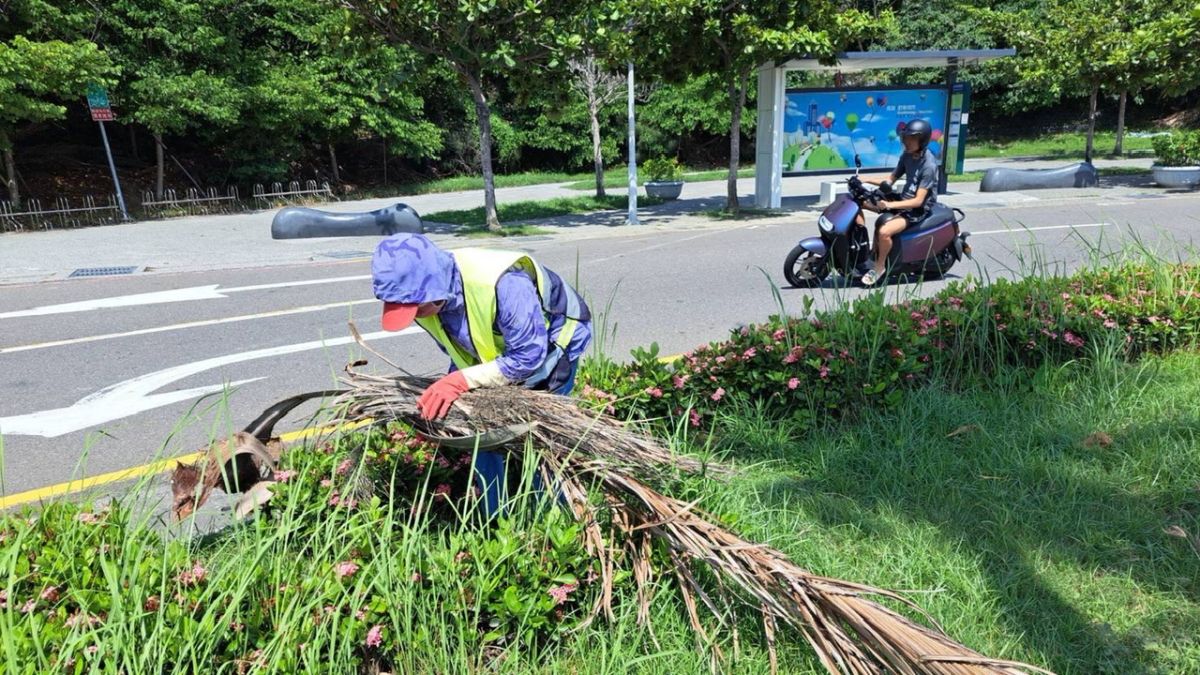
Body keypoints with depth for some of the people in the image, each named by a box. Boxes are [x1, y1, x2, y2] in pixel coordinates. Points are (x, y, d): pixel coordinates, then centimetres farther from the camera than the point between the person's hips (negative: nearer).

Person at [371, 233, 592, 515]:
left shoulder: (503, 283, -44)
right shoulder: (427, 294, -20)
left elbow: (528, 357, -35)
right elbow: (457, 350, -2)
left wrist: (463, 381, -38)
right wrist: (448, 388, -14)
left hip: (552, 342, -6)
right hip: (500, 350, 7)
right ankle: (493, 521, 23)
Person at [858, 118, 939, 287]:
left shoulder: (929, 165, -21)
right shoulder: (907, 156, 2)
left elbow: (918, 201, -25)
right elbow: (891, 180, 12)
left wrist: (889, 205, -34)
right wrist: (867, 180, -4)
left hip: (917, 210, -8)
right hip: (903, 200, 9)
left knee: (883, 231, -34)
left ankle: (880, 267, -10)